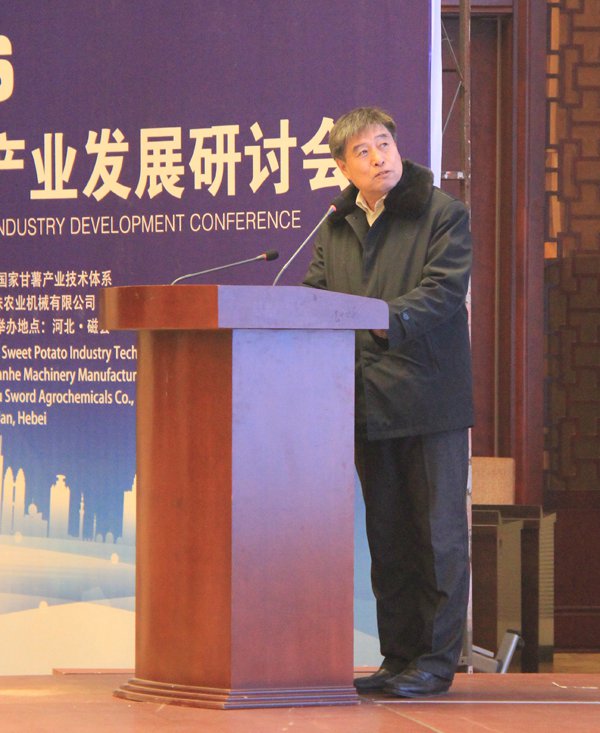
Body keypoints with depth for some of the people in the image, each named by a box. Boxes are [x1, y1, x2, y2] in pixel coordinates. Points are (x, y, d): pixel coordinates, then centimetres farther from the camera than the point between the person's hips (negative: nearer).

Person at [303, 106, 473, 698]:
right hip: (370, 402, 5)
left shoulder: (444, 214, -4)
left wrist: (375, 320, -28)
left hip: (431, 400, -5)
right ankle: (399, 656, 17)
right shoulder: (335, 229, 13)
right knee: (387, 537, 10)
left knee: (439, 533, -2)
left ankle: (435, 660, 3)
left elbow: (442, 293, -15)